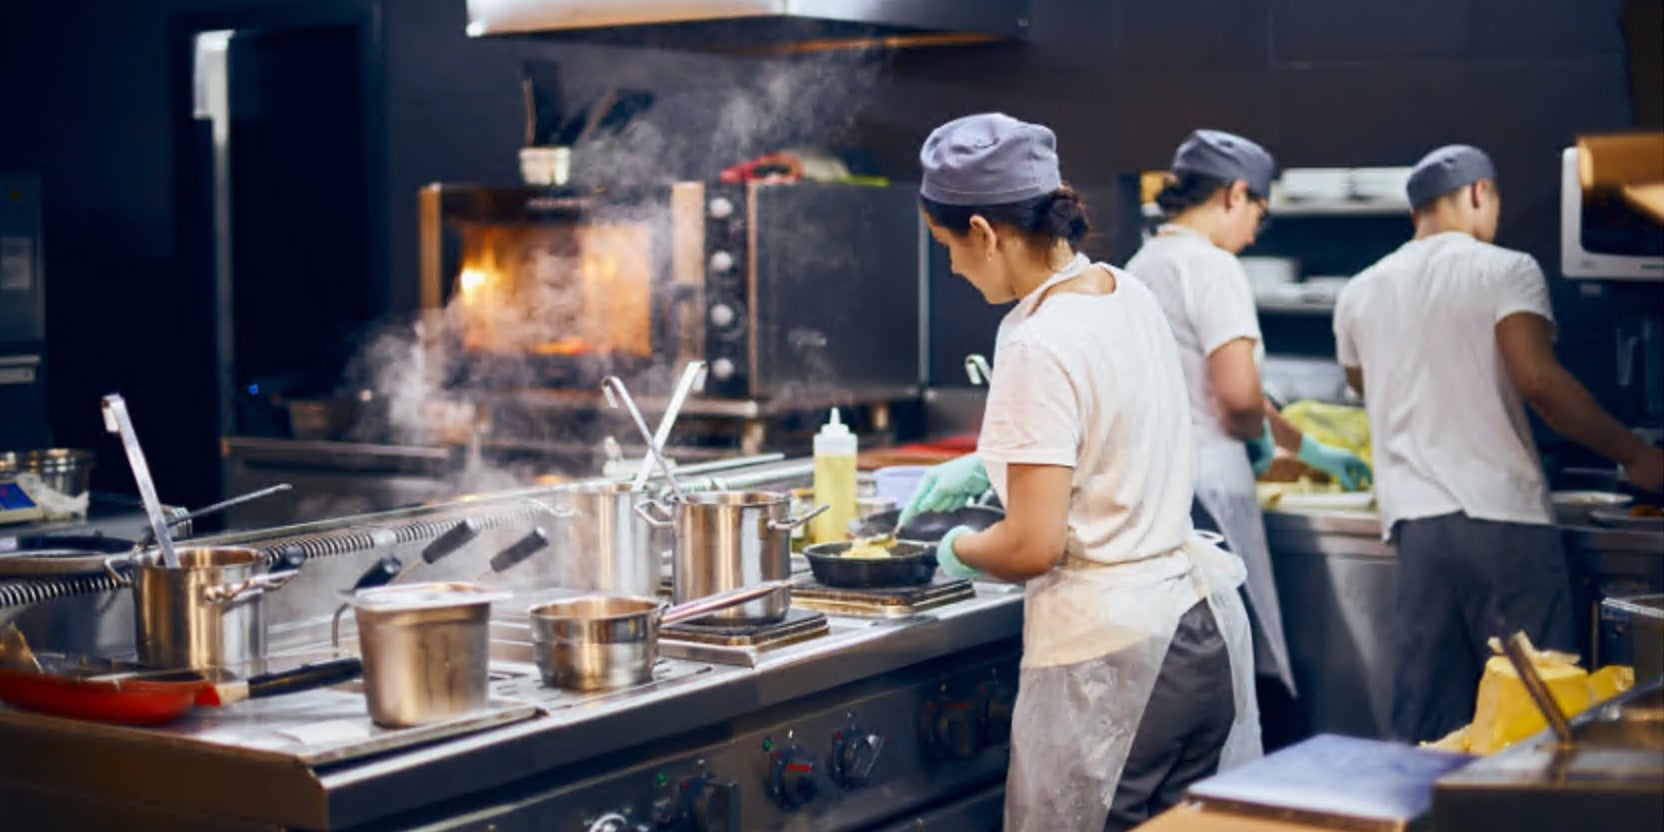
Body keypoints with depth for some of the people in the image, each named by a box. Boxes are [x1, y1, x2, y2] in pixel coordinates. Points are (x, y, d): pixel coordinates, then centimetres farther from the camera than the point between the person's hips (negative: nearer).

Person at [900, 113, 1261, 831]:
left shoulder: (1038, 348, -19)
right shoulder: (1130, 294, 6)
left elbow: (1032, 547, -20)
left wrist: (959, 550, 0)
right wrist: (986, 466, 26)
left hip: (1108, 652, -8)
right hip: (1206, 625, 8)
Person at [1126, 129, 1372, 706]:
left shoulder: (1142, 266, 19)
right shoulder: (1212, 267, -9)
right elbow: (1238, 393, -21)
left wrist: (1310, 451, 34)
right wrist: (1259, 435, 4)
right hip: (1206, 485, -9)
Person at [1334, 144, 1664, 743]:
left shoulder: (1360, 294, 15)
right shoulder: (1505, 271, -2)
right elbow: (1537, 379, -16)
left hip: (1414, 517, 5)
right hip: (1502, 515, -5)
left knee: (1427, 726, 8)